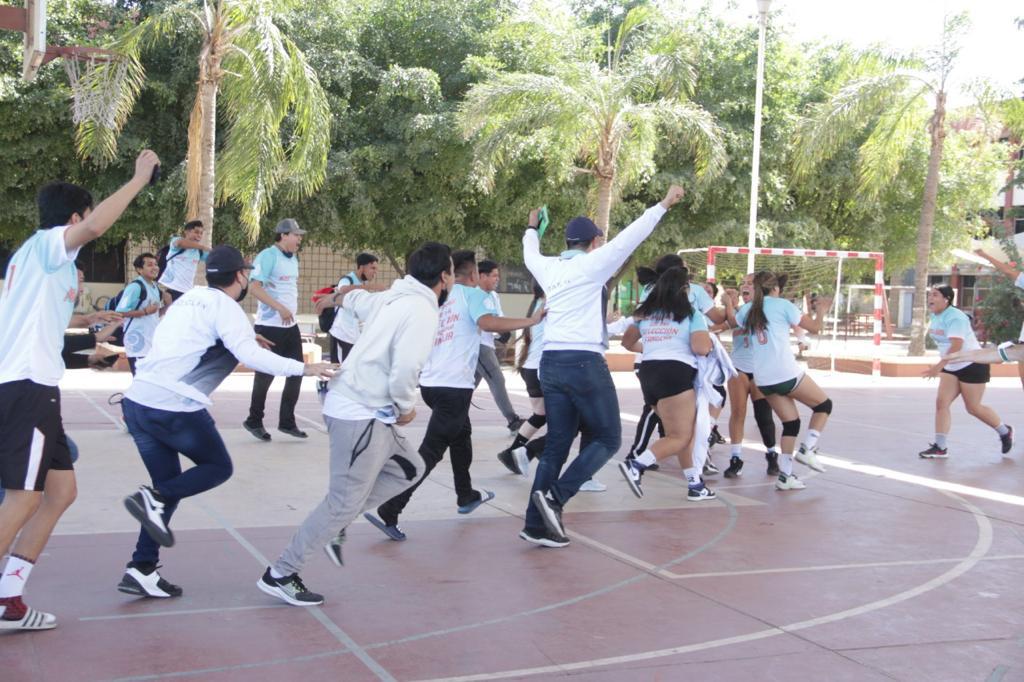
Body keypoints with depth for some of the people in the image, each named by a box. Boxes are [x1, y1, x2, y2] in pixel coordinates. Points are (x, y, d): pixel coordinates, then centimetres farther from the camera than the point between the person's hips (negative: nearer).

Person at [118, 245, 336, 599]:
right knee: (218, 467, 13)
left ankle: (142, 569, 8)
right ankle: (154, 500, -9)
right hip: (175, 407, -8)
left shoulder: (188, 299, 19)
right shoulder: (225, 307, -5)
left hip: (137, 400, 8)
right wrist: (305, 368, -10)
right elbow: (252, 357, -17)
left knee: (170, 484, 16)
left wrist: (242, 339, 29)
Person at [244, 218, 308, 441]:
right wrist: (280, 308, -26)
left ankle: (287, 422, 18)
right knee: (265, 375, 1)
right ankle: (254, 421, 17)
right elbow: (255, 287, -21)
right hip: (270, 326, -8)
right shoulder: (268, 256, -13)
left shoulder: (293, 258, 13)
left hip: (291, 325, 8)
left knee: (296, 373, 8)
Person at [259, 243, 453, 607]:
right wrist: (407, 408, -6)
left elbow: (351, 296, 32)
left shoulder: (392, 298, 11)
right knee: (344, 503, -2)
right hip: (362, 416, -10)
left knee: (410, 468, 19)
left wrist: (340, 296, 56)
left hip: (369, 411, 10)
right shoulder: (422, 313, -16)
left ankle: (337, 524, 16)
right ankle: (279, 575, 8)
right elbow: (403, 372, -26)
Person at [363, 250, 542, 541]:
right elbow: (487, 322, -23)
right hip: (454, 385, -8)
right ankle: (388, 511, -18)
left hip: (430, 382, 8)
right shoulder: (473, 294, -3)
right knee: (430, 451, -9)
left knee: (461, 434, 29)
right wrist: (531, 320, -17)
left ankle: (466, 496, 41)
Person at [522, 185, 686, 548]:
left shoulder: (549, 268, 13)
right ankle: (556, 496, -11)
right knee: (607, 438, 5)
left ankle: (536, 524, 6)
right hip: (584, 363, -7)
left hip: (551, 362, 7)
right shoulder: (592, 264, -4)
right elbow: (631, 236, -5)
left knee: (557, 443, 10)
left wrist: (532, 229, 55)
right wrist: (664, 204, 3)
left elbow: (530, 255, 36)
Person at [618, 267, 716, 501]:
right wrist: (709, 340, 11)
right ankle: (636, 466, -21)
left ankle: (695, 484, 15)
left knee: (682, 432, 16)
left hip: (648, 372, 7)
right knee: (681, 437, -4)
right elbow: (701, 348, -12)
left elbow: (628, 342, 25)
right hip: (675, 373, -7)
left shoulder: (645, 313, 16)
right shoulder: (692, 315, 0)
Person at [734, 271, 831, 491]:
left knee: (791, 423, 15)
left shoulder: (748, 309, 10)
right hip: (787, 374, -5)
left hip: (763, 380, 5)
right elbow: (814, 327, 2)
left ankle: (785, 475, 7)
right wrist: (820, 312, 21)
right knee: (824, 404, 14)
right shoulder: (782, 304, -2)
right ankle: (807, 449, -1)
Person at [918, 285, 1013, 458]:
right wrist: (942, 366, 19)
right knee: (941, 403, -6)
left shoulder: (955, 317, -23)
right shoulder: (935, 317, 4)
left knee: (973, 408, 2)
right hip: (951, 368, 8)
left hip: (973, 365, -8)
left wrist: (940, 365, -42)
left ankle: (1005, 432, 27)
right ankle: (940, 447, -7)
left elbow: (957, 345, -34)